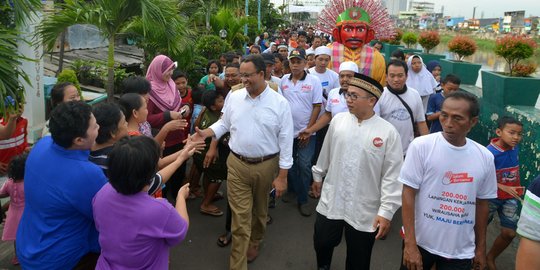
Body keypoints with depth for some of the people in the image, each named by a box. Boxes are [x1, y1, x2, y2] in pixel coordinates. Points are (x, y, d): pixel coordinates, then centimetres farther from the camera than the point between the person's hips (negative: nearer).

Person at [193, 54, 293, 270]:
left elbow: (285, 141, -8)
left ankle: (254, 242, 49)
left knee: (259, 209, 21)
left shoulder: (280, 103, -11)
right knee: (240, 216, 3)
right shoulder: (234, 97, -2)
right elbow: (224, 124, 10)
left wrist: (282, 176, -9)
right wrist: (205, 133, -10)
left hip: (266, 165, -1)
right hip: (237, 164, 1)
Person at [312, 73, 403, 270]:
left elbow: (392, 176, -11)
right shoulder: (338, 120, -2)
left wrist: (386, 211, -12)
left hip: (365, 211, -3)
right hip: (330, 202, 3)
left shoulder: (388, 132, -13)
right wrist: (318, 176, 21)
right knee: (322, 243, 18)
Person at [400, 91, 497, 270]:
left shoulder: (485, 157, -1)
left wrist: (481, 248, 13)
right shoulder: (421, 146, -13)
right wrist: (410, 244, -14)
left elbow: (481, 203, 8)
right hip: (421, 243, -3)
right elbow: (408, 194, -12)